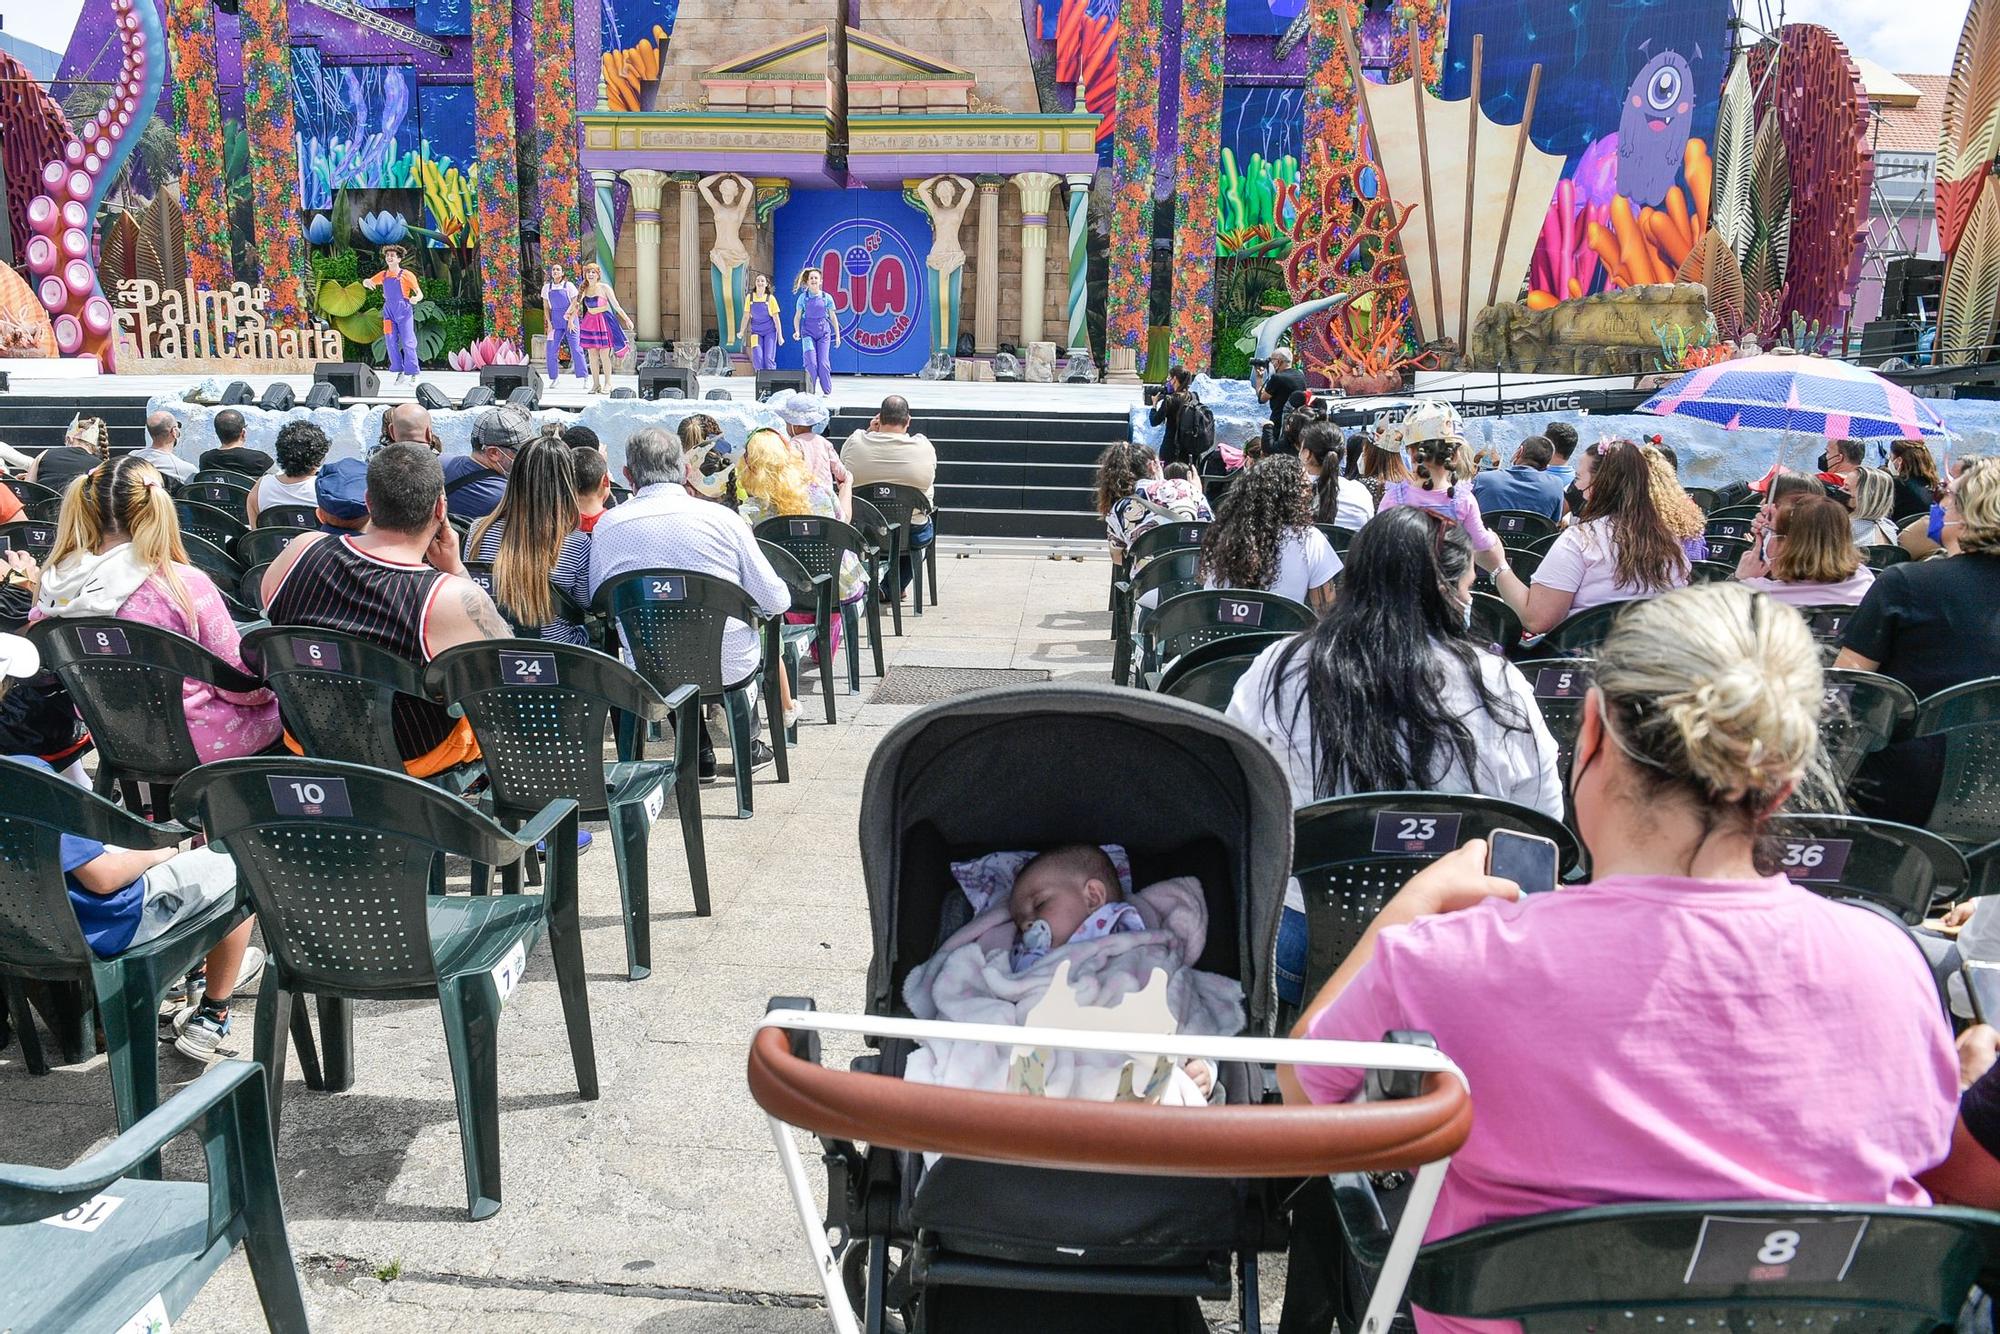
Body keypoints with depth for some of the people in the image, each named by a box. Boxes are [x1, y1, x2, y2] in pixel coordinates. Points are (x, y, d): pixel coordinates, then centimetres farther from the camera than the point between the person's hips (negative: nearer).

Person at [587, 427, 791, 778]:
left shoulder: (607, 525, -6)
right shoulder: (721, 518, -10)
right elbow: (776, 600, -6)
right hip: (730, 669, -1)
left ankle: (700, 753, 36)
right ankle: (746, 745, 41)